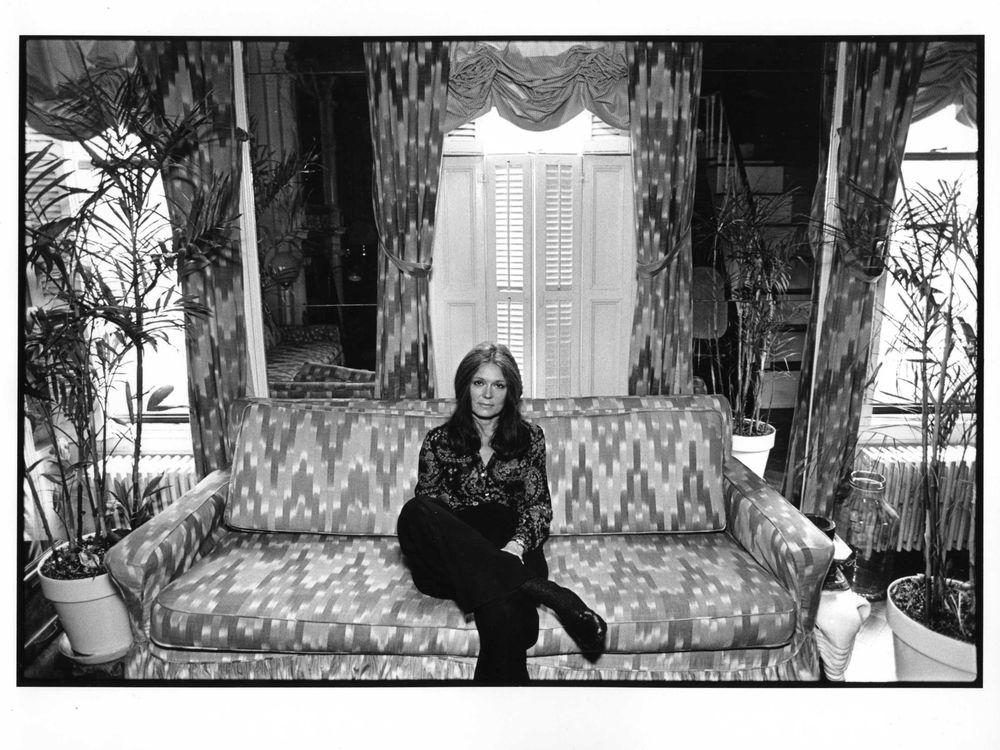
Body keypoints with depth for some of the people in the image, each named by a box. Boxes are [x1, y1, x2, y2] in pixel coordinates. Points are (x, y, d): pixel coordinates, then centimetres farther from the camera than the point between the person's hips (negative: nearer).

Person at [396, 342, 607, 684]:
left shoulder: (529, 438, 13)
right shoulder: (438, 441, 13)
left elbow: (539, 505, 6)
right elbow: (425, 508, 8)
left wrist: (516, 545, -16)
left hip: (509, 550, -2)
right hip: (453, 558, 3)